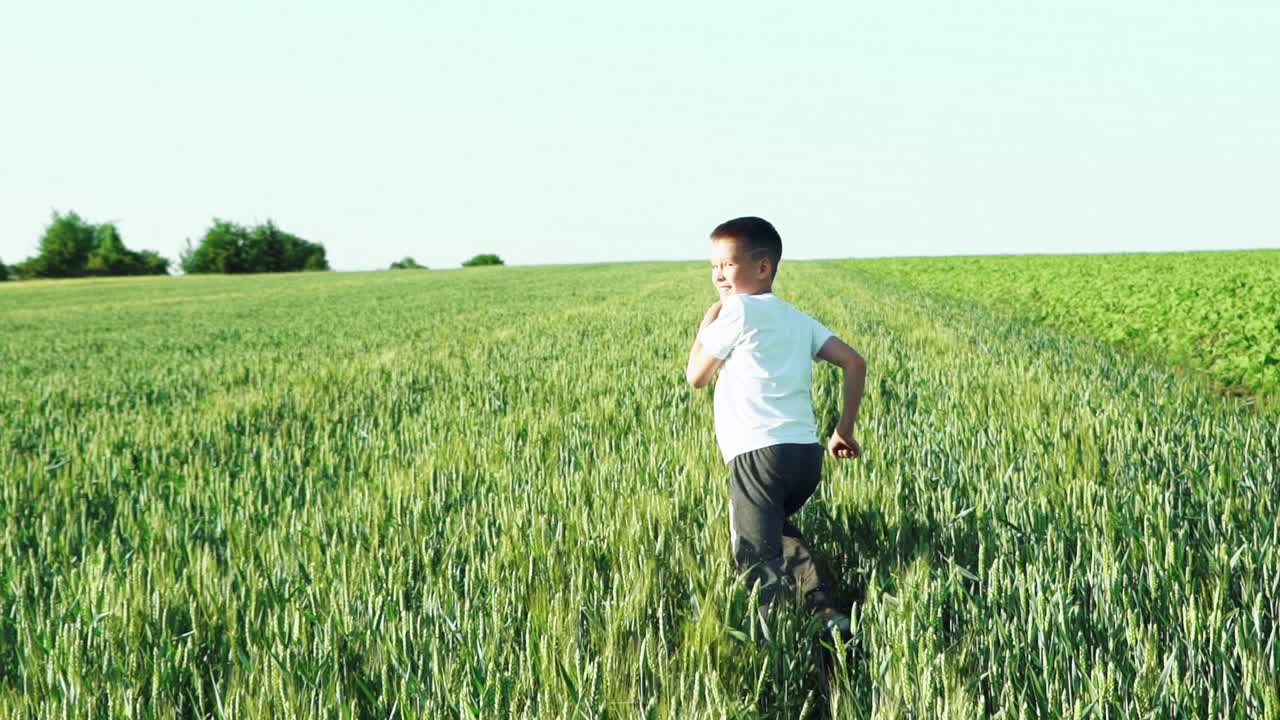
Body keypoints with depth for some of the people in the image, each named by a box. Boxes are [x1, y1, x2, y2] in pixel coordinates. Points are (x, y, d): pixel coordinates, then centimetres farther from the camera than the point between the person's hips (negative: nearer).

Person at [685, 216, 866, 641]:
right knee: (777, 528, 32)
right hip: (808, 454, 8)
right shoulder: (797, 319, 20)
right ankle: (826, 612, 20)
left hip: (760, 454, -8)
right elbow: (854, 363, 13)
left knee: (757, 560, -9)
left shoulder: (738, 311, -1)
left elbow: (696, 376, 6)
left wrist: (705, 326, 19)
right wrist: (845, 429, 18)